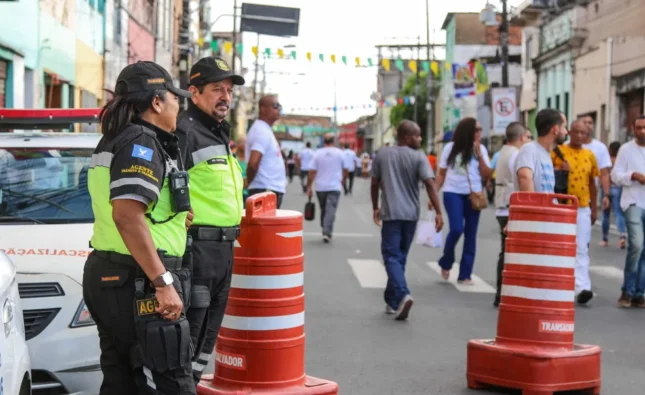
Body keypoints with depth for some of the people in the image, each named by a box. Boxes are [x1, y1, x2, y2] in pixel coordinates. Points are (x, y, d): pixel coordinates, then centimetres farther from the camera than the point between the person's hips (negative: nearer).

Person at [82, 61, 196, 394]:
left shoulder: (113, 141, 18)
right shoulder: (141, 143, -14)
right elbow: (127, 216, -26)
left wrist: (174, 217, 30)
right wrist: (163, 282, -26)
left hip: (106, 275, 11)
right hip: (137, 282, -10)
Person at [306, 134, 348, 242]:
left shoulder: (317, 153, -1)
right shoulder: (339, 153, 0)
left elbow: (312, 172, -5)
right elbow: (345, 170, 8)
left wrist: (309, 187, 1)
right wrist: (343, 180, 27)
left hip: (320, 187, 2)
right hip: (334, 187, -2)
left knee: (323, 210, 16)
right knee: (330, 211, -7)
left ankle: (325, 231, 22)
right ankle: (327, 233, -19)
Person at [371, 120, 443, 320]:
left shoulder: (382, 154, 3)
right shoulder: (419, 157, -4)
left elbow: (374, 183, 9)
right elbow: (429, 184, -13)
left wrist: (375, 208, 22)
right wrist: (438, 212, -12)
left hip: (391, 213, -1)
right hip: (411, 214, 1)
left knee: (392, 256, -3)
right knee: (400, 256, 14)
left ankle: (402, 295, -26)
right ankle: (392, 301, 21)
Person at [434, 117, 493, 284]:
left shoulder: (481, 149, 5)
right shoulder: (451, 147, 1)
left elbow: (487, 174, -1)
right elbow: (441, 173, 6)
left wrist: (479, 155, -10)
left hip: (474, 195, 3)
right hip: (453, 193, -3)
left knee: (471, 235, 2)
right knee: (456, 229, -18)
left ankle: (465, 275, 9)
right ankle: (446, 263, 9)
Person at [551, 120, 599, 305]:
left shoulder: (590, 155, 10)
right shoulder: (557, 152, -2)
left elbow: (592, 184, 16)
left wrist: (594, 209, 15)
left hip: (582, 209, 2)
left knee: (581, 249, -6)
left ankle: (582, 287, -12)